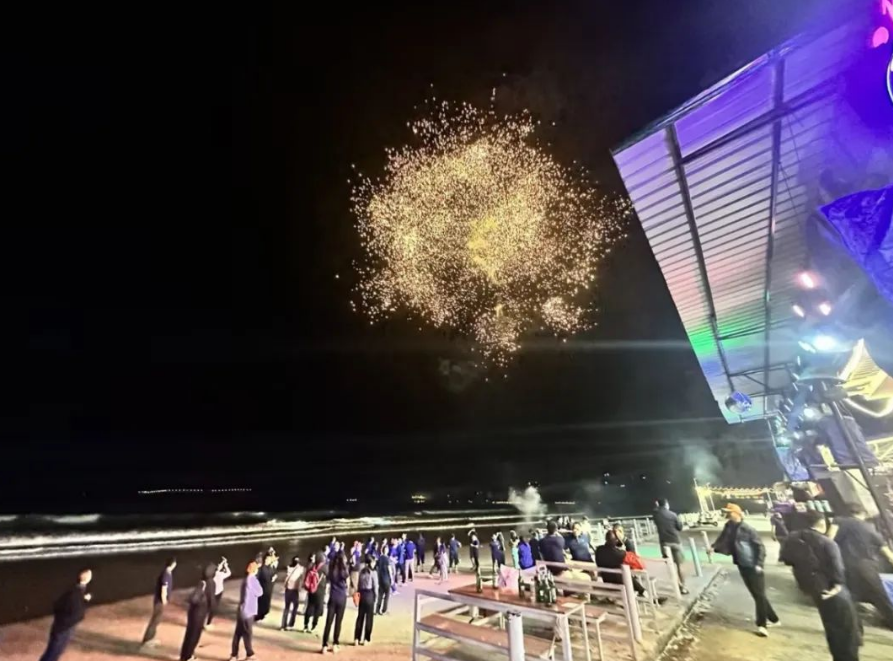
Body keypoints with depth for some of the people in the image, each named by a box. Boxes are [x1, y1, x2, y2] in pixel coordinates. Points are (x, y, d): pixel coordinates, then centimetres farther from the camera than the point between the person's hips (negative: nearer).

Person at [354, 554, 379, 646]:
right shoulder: (373, 572, -10)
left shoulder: (361, 571, 4)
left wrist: (359, 593, 11)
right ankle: (366, 639, 13)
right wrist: (376, 596, 3)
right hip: (370, 594, -5)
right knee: (369, 617, 7)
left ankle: (356, 638, 16)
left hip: (362, 594, 5)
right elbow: (375, 586, -8)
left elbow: (358, 584, 4)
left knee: (360, 616, 13)